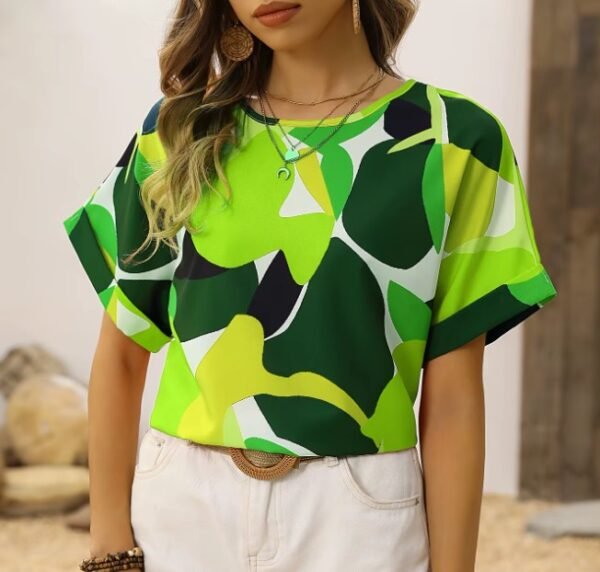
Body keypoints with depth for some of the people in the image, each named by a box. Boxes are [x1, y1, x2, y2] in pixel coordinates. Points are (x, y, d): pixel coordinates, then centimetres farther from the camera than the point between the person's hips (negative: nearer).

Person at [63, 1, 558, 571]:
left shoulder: (452, 141, -3)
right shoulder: (179, 131, 3)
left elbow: (452, 395, -5)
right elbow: (121, 352, 5)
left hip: (357, 513, -2)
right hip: (179, 503, 2)